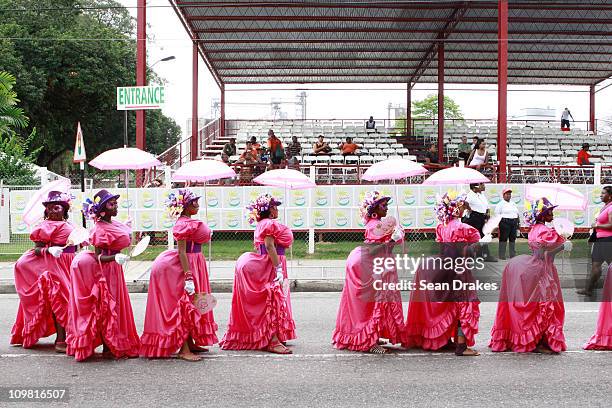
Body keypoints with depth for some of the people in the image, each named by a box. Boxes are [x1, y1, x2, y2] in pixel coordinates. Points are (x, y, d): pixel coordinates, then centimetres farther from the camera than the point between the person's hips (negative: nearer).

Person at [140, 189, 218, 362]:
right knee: (186, 304, -8)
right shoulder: (183, 224, -18)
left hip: (195, 263, 10)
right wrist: (188, 276, -27)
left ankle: (191, 343, 24)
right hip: (186, 265, -10)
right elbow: (181, 251, -22)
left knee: (192, 304, 15)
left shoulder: (190, 222, 12)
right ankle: (183, 349, -5)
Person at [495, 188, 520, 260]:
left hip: (514, 222, 7)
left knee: (513, 238, 8)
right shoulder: (500, 204, -1)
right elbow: (497, 214, -6)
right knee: (503, 238, -6)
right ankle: (502, 255, -5)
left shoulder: (513, 204, 21)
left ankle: (513, 254, 14)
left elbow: (517, 213, 25)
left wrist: (518, 222, 18)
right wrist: (499, 223, -14)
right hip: (505, 222, -7)